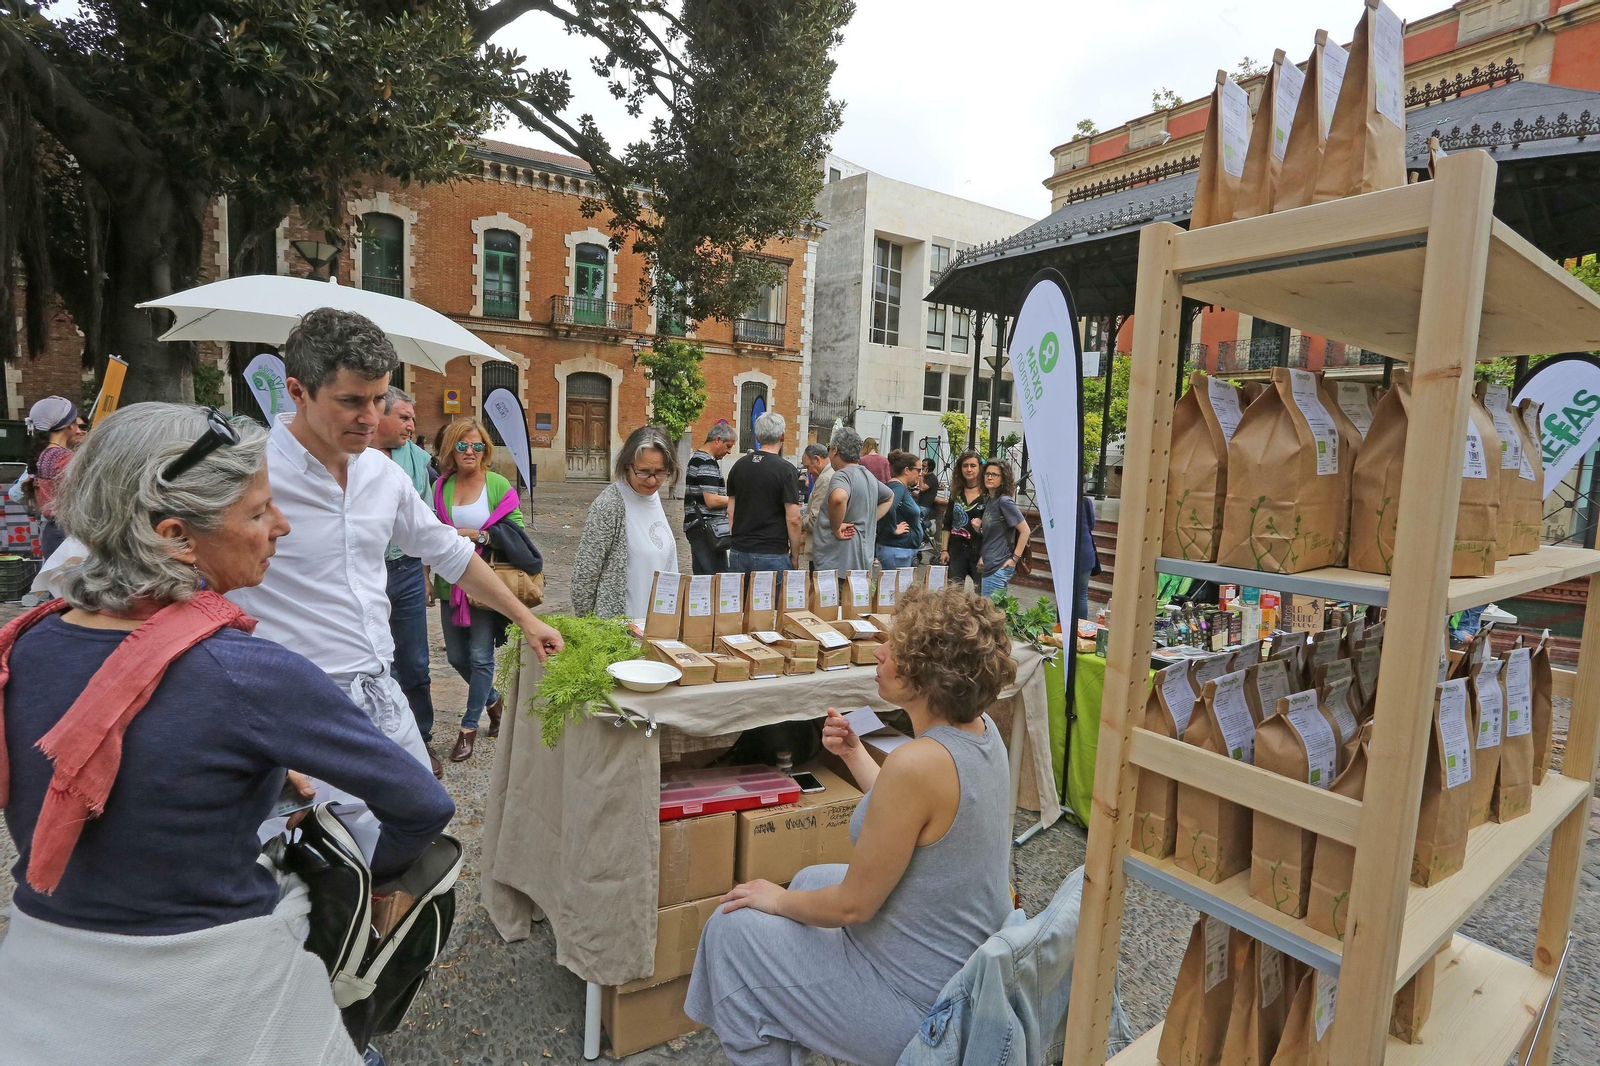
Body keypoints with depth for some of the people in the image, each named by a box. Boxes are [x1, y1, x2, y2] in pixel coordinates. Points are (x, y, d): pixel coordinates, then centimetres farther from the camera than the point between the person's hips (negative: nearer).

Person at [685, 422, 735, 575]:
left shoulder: (696, 458, 17)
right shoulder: (708, 463, -15)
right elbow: (712, 501, -21)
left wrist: (728, 499, 16)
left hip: (696, 527, 10)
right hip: (707, 530, -10)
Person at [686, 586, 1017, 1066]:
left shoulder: (917, 763, -33)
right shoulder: (983, 729, -7)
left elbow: (853, 905, -21)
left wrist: (779, 900, -4)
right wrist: (853, 753, 2)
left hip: (921, 1003, -8)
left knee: (729, 929, 4)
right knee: (813, 879, 27)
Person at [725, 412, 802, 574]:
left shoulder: (739, 465, 6)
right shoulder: (786, 469, -10)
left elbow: (730, 512, 10)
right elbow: (793, 519, -12)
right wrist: (795, 556, -3)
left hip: (739, 553, 5)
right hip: (773, 554, -5)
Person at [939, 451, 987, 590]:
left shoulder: (987, 495, -5)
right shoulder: (956, 493, 9)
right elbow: (948, 524, 10)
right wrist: (944, 549, 5)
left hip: (979, 550, -4)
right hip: (956, 549, 4)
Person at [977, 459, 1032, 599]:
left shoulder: (1005, 501, -14)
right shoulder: (989, 501, 11)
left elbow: (1025, 531, -16)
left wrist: (1015, 558, -13)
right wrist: (982, 557, 6)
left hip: (999, 567, -9)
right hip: (987, 565, 9)